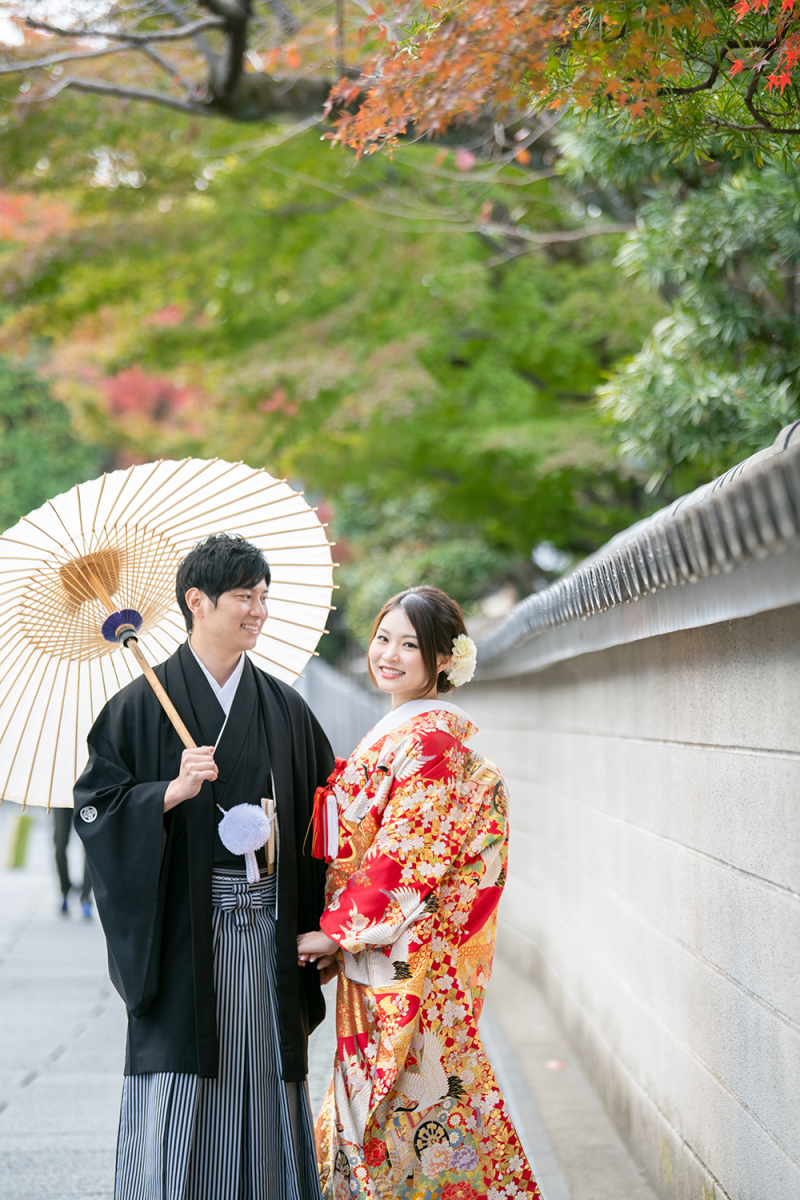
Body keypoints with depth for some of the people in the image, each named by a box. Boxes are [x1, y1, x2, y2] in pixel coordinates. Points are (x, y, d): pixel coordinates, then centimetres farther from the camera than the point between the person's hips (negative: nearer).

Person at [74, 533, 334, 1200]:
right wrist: (172, 792, -18)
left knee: (265, 1090, 3)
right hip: (183, 936, -3)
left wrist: (314, 930, 5)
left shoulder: (285, 709, 12)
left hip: (268, 936, 3)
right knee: (174, 1114, -4)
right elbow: (95, 806, -3)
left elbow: (323, 817, 13)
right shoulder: (143, 705, 1)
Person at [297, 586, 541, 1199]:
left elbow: (405, 856, -20)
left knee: (412, 1102, -2)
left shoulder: (429, 739, -16)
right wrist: (344, 925, 11)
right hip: (380, 952, 10)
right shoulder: (401, 730, 14)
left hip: (407, 960, -10)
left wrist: (338, 931, -15)